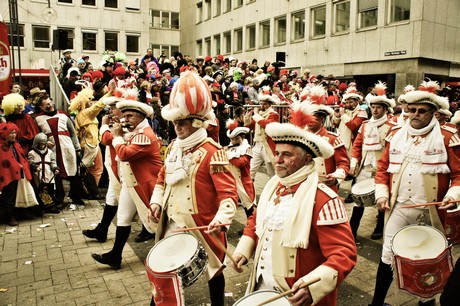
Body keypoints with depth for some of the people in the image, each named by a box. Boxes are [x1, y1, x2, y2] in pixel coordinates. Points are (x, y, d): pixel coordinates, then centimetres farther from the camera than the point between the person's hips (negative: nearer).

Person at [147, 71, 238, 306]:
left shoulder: (212, 152, -19)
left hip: (204, 227, -6)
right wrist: (156, 202, 2)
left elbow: (229, 192, -22)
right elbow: (163, 178, 16)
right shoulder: (173, 148, 4)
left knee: (213, 271, 16)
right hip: (173, 225, 6)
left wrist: (221, 219, -37)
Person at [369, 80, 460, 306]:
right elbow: (383, 166, 8)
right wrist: (381, 193, -1)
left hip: (431, 210, -1)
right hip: (398, 206, 2)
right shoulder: (396, 135, 4)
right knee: (388, 255, 5)